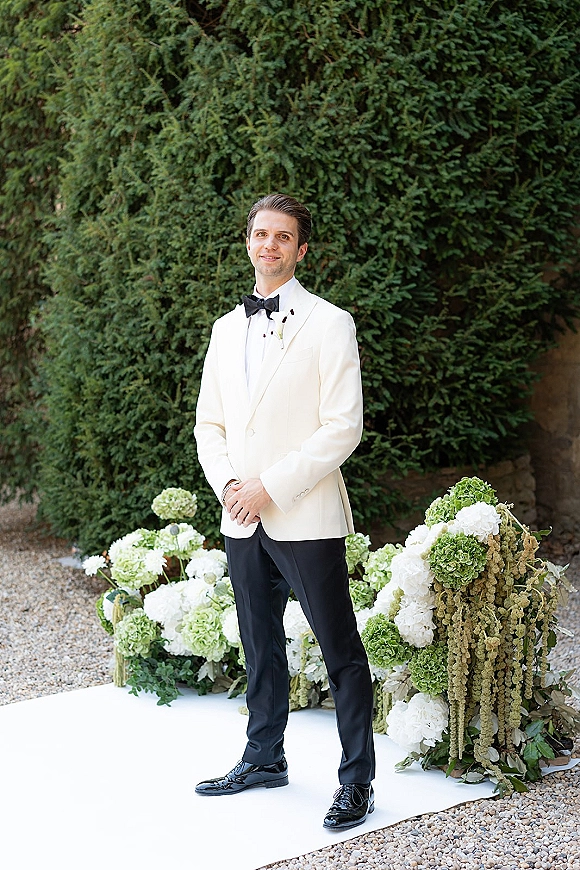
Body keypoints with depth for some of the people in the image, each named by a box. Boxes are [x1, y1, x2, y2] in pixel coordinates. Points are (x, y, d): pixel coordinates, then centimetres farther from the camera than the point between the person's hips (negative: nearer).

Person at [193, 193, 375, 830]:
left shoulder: (328, 324, -5)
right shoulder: (227, 329, 14)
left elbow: (343, 427, -12)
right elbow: (209, 422, 16)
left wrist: (271, 486, -15)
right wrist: (226, 483, -3)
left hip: (305, 516, -6)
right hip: (242, 518, 6)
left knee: (340, 651, -1)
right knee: (260, 646, 16)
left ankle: (356, 781, 7)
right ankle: (264, 759, 30)